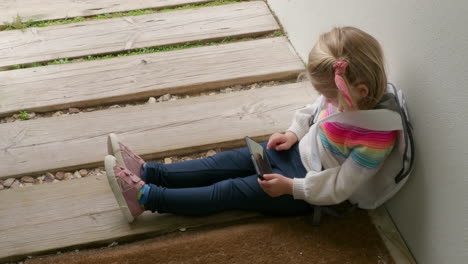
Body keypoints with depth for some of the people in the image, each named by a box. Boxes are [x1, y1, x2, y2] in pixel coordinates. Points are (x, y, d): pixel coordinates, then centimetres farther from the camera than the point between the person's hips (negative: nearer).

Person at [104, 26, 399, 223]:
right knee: (230, 162, 1)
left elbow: (339, 187, -26)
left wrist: (290, 186, -23)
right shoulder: (344, 93, -13)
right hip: (300, 151, 7)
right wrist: (294, 133, 0)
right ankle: (148, 172, 4)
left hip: (310, 192, -7)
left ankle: (146, 197, -6)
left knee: (231, 191, -9)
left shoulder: (377, 138, -33)